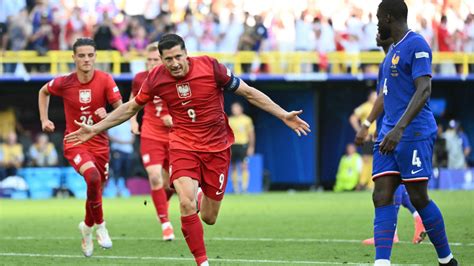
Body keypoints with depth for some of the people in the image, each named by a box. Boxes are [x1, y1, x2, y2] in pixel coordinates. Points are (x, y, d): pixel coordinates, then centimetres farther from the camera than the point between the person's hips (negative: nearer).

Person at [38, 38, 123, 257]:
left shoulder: (105, 80, -11)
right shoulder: (64, 82, -9)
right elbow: (44, 92, 13)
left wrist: (107, 116, -31)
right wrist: (44, 119, 7)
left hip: (99, 144, 2)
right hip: (75, 143, -2)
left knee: (96, 189, 12)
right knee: (93, 177, -29)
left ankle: (87, 228, 42)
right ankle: (99, 225, -10)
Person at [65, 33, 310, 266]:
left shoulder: (210, 67, -15)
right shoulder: (156, 78, -9)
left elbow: (248, 92, -5)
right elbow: (130, 108, 9)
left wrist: (284, 115, -7)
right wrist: (94, 129, 8)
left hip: (217, 147, 0)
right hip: (182, 146, 0)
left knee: (209, 218, 4)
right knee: (186, 203, -25)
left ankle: (203, 197, 43)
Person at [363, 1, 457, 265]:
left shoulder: (416, 45, -10)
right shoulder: (394, 48, 19)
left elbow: (424, 90, -20)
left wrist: (399, 128, -29)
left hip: (414, 134, -9)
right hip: (390, 133, 9)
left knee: (419, 198, -4)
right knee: (382, 197, -4)